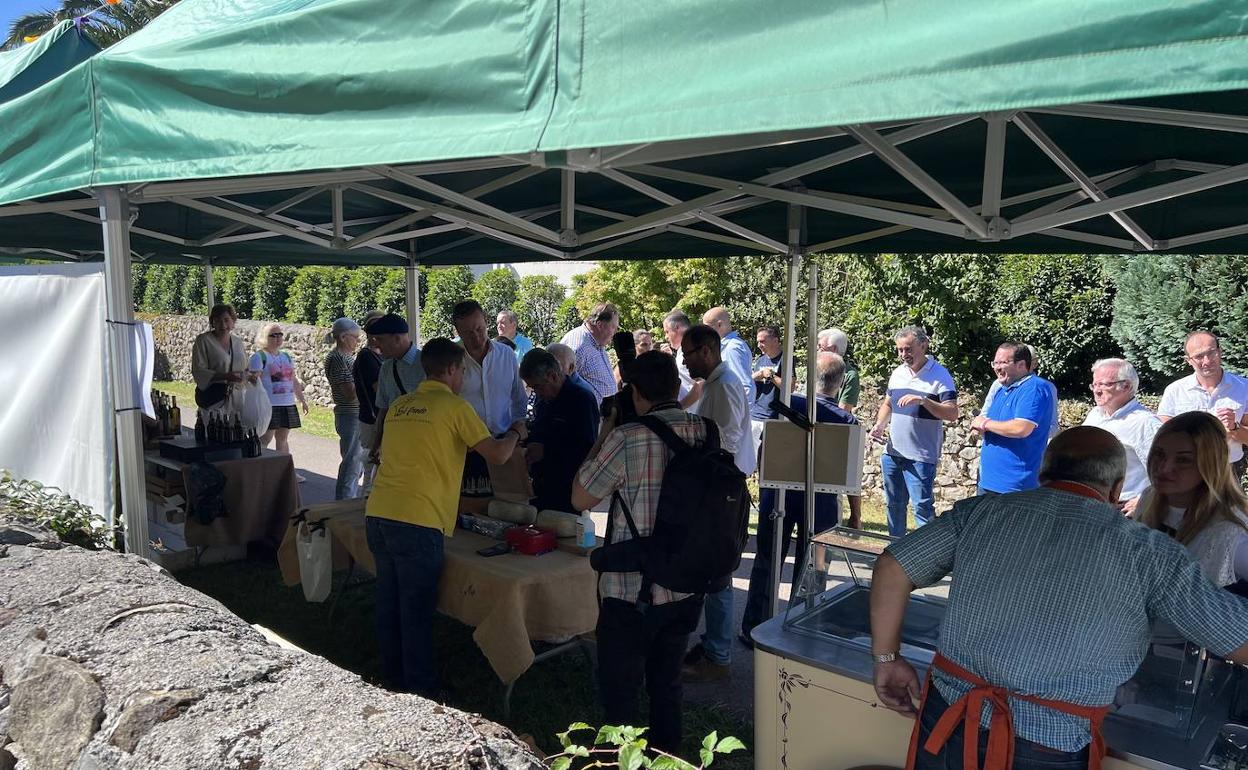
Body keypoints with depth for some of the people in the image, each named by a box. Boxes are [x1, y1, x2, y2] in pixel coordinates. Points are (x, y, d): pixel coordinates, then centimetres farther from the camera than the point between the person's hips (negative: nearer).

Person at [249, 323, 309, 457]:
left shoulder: (286, 356, 17)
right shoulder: (259, 357, -6)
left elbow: (294, 380, 22)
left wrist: (302, 400, 20)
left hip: (288, 405, 7)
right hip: (269, 405, -7)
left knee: (283, 438, 12)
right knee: (264, 439, -8)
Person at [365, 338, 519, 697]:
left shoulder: (398, 405, 16)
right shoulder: (454, 406, -4)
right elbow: (497, 454, -6)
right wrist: (514, 433, 15)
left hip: (377, 515, 7)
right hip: (416, 522, -7)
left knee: (389, 603, 17)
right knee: (417, 611, 3)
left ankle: (394, 680, 30)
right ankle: (421, 691, 14)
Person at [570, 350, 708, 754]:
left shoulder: (625, 438, -18)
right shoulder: (706, 432, -4)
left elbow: (580, 499, -7)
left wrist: (605, 434, -2)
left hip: (632, 589, -5)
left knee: (618, 688, 10)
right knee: (666, 681, 21)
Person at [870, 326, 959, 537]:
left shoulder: (939, 375, -9)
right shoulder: (897, 373, 10)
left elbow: (952, 413, -15)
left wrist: (923, 401, -27)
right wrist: (880, 425, 3)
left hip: (921, 456, -6)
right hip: (892, 452, 7)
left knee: (923, 507, -6)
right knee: (894, 504, 15)